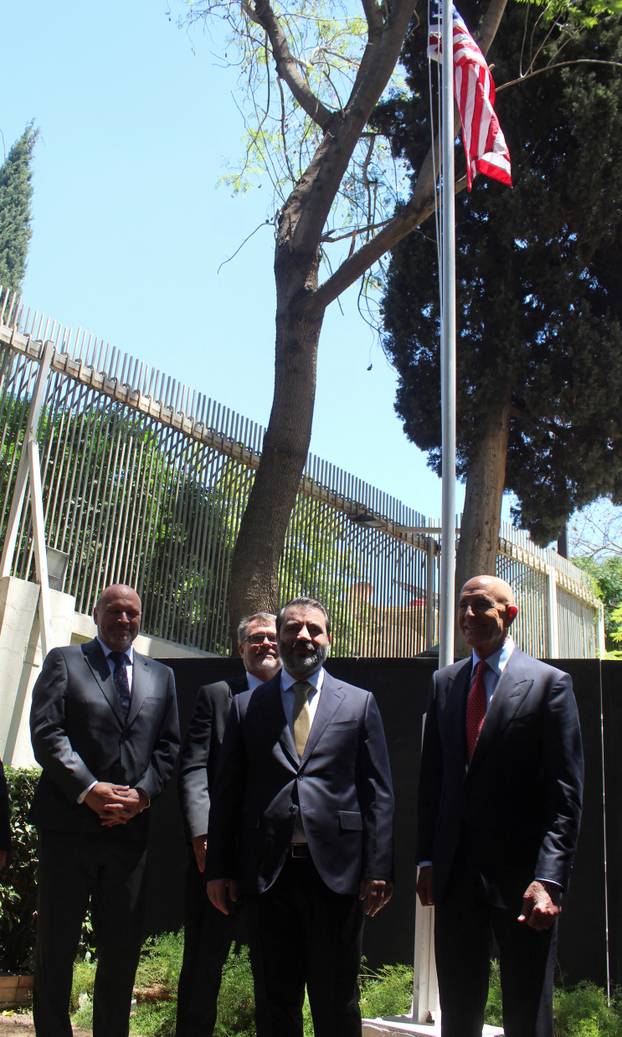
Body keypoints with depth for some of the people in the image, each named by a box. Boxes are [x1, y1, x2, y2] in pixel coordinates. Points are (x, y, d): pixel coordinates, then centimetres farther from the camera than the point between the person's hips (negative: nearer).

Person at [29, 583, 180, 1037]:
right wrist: (88, 790, -15)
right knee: (56, 944, 5)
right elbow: (46, 732, -6)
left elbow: (169, 744, 10)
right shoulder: (64, 662, 5)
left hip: (131, 825, 3)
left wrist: (143, 794, -7)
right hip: (70, 823, -3)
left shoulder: (161, 676, 16)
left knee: (122, 947, 9)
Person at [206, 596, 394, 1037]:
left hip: (335, 870, -1)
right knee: (277, 1001, 11)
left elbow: (378, 792, 3)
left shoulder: (359, 703, 7)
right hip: (267, 871, 1)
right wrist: (219, 868, 4)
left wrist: (378, 870, -4)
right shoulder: (246, 706, 10)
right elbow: (227, 792, 9)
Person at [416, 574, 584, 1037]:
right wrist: (428, 859, 9)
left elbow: (567, 791, -9)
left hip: (522, 876, -4)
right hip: (456, 872, 4)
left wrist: (550, 878, -17)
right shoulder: (445, 683, 10)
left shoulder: (549, 682, -5)